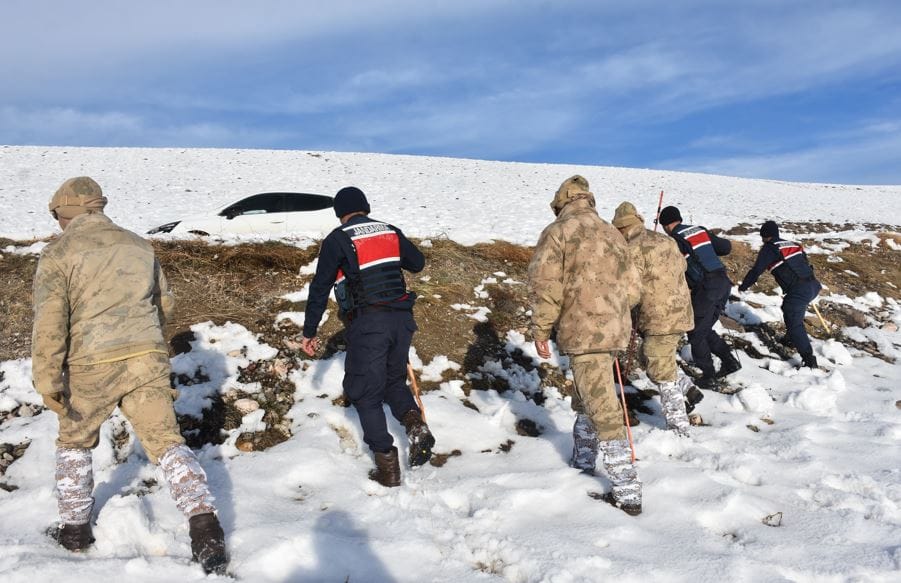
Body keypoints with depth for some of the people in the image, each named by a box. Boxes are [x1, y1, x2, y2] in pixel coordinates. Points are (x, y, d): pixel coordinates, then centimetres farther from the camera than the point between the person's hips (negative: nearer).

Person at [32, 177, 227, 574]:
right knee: (166, 442, 1)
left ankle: (75, 530, 30)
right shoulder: (137, 244, 13)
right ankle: (203, 521, -16)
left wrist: (47, 381, -12)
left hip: (92, 366, -2)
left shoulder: (58, 253, -1)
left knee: (74, 443, 22)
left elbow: (50, 319, -11)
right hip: (148, 360, 3)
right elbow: (164, 303, 20)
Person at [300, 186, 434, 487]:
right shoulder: (391, 232, 11)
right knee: (394, 380, 25)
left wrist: (309, 332, 2)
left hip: (367, 324, -5)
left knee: (366, 393, 7)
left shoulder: (338, 240, -2)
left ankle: (387, 465, 5)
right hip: (402, 318, 5)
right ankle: (415, 423, -2)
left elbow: (320, 288, -4)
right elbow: (418, 263, 23)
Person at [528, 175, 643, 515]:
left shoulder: (558, 232, -5)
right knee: (586, 401, 23)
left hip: (582, 331, -7)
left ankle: (627, 494, -6)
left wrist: (541, 328, -3)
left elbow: (545, 284, -13)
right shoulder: (613, 234, 15)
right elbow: (632, 288, 16)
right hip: (615, 331, 8)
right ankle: (582, 464, 38)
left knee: (603, 410, -7)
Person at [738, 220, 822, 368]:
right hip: (813, 285, 8)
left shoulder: (769, 249, 0)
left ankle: (809, 359, -13)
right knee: (789, 309, 32)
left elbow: (756, 271, 3)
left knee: (794, 325, -5)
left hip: (798, 291, -8)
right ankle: (792, 338, 45)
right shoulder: (793, 244, 21)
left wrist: (743, 286, 16)